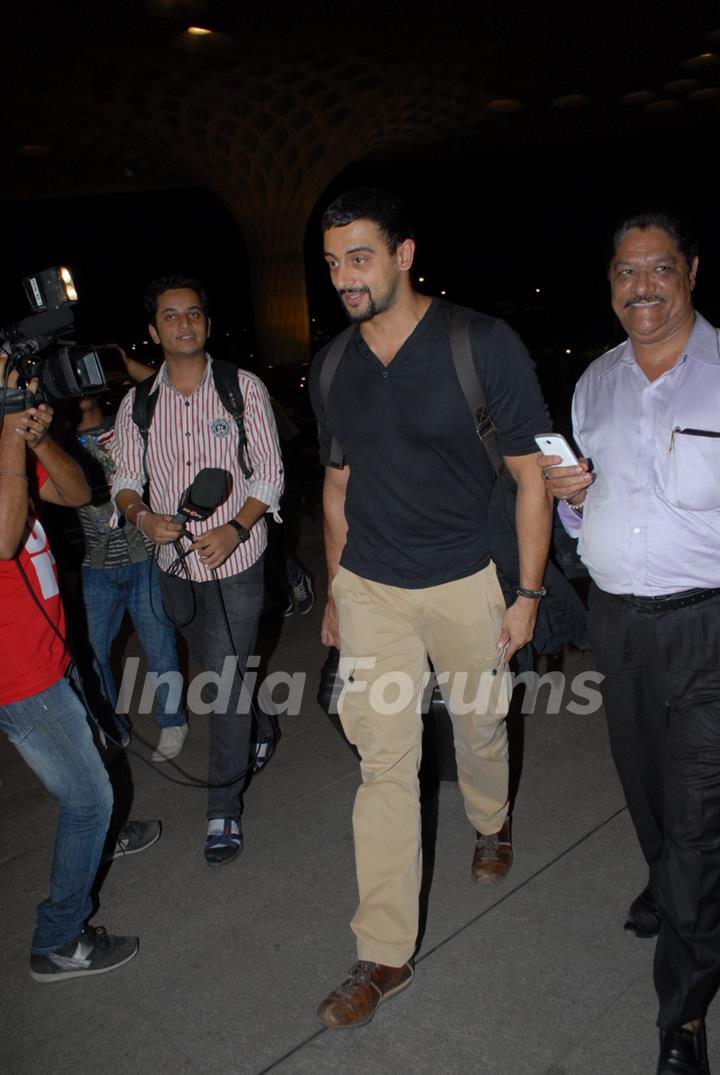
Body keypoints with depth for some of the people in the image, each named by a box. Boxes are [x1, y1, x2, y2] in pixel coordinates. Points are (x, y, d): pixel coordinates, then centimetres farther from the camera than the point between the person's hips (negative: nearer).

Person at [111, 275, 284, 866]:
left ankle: (224, 808, 11)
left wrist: (235, 529, -22)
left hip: (236, 559, -4)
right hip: (175, 563, 4)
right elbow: (124, 480, 6)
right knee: (218, 672, 22)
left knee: (227, 681, -4)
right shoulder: (137, 402, 2)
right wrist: (143, 517, -17)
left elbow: (270, 473, -7)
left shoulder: (244, 388, -7)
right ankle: (253, 730, 50)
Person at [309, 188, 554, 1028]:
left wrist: (528, 593, -9)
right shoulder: (330, 370, 1)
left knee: (479, 724, 19)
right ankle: (384, 954, 15)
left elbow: (531, 475, -8)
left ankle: (491, 823, 53)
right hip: (370, 588, 2)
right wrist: (334, 594, 14)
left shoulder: (483, 346, -13)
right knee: (383, 760, 3)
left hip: (466, 581, -2)